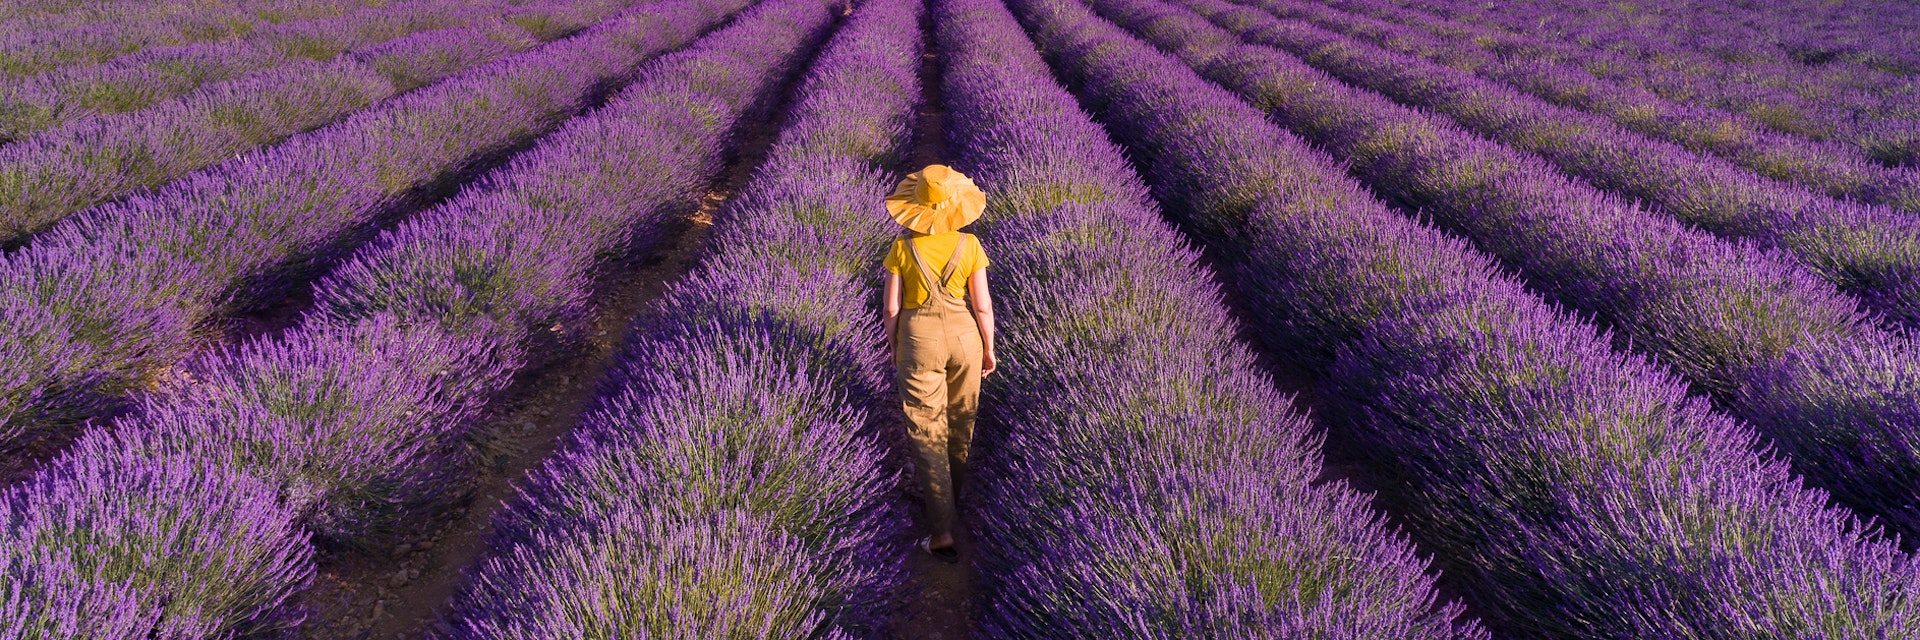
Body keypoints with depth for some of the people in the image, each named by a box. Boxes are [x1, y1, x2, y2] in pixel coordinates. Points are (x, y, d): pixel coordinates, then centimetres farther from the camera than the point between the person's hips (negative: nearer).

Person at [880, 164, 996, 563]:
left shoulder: (903, 248, -11)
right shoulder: (969, 246, -9)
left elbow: (891, 309, -6)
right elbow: (982, 306, -5)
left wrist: (893, 349, 9)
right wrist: (989, 348, 8)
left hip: (918, 339, -2)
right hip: (963, 335, 2)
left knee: (927, 430, 0)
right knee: (961, 418, 24)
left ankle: (942, 531, -7)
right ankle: (953, 488, 47)